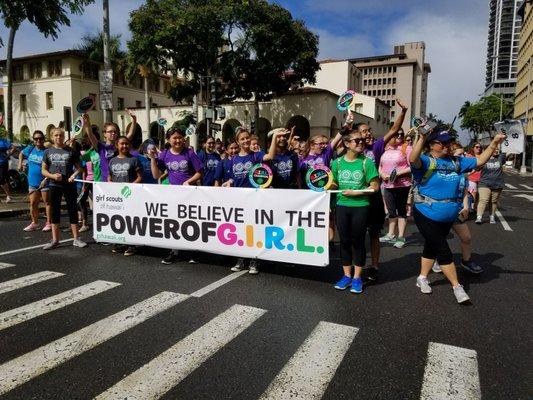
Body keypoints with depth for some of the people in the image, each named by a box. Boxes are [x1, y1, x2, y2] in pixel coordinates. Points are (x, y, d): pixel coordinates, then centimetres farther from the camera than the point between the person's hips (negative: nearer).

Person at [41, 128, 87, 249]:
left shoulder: (71, 151, 4)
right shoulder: (48, 152, 8)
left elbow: (79, 167, 6)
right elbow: (43, 170, 10)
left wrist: (74, 175, -14)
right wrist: (52, 175, -10)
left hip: (69, 185, -2)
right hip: (54, 185, 2)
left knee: (72, 210, 1)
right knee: (55, 212, 6)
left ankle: (76, 238, 9)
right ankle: (55, 240, 14)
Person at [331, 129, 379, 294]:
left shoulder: (366, 162, -5)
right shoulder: (337, 162, 2)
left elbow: (375, 187, -7)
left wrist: (355, 193, -14)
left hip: (360, 207, -2)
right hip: (342, 206, 3)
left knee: (358, 242, 6)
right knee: (344, 241, 9)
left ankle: (357, 277, 18)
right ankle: (347, 275, 23)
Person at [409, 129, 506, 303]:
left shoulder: (456, 162, 7)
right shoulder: (426, 161, -14)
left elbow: (479, 161, 11)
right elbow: (413, 160, -34)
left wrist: (494, 143, 2)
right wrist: (422, 138, -39)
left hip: (448, 218, 7)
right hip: (427, 216, -7)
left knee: (432, 248, 18)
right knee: (444, 250, -2)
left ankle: (422, 278, 34)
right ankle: (457, 287, 9)